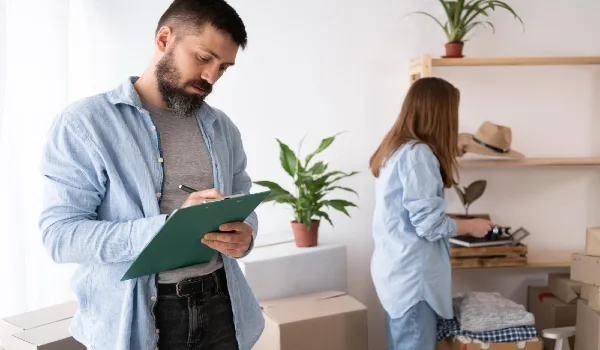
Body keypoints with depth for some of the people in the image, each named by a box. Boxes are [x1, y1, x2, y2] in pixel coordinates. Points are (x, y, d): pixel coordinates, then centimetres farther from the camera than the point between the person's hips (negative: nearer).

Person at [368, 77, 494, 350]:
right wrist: (471, 226, -3)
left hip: (396, 268, 9)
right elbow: (429, 223, -18)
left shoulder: (394, 148, 12)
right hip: (411, 274, -9)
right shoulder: (417, 153, -17)